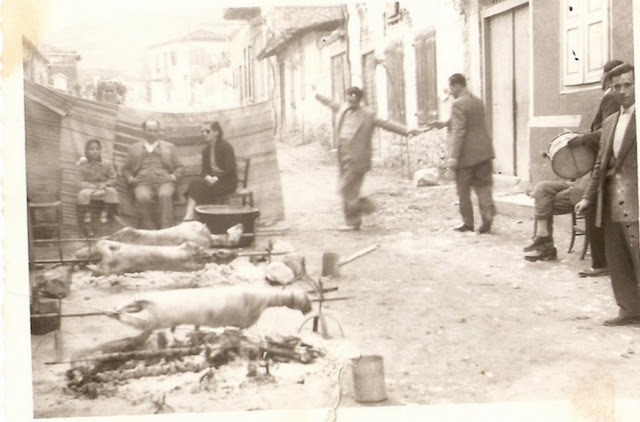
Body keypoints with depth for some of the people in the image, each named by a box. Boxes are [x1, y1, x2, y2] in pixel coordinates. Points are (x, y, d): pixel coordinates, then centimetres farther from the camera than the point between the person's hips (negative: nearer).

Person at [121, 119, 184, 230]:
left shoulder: (169, 147, 24)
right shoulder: (134, 148, 25)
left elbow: (179, 167, 22)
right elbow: (126, 169, 25)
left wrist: (174, 176, 0)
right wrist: (130, 178, 3)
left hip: (164, 181, 0)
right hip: (143, 183, 0)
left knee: (165, 195, -36)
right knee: (143, 198, -36)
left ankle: (166, 229, -40)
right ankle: (150, 230, -32)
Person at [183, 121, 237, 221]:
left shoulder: (226, 147, -7)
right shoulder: (206, 150, 14)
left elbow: (230, 170, -13)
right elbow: (204, 170, 8)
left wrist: (216, 178, -22)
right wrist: (208, 177, -15)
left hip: (228, 182, -6)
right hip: (212, 179, 6)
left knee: (202, 186, -31)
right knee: (196, 185, -25)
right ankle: (189, 215, -39)